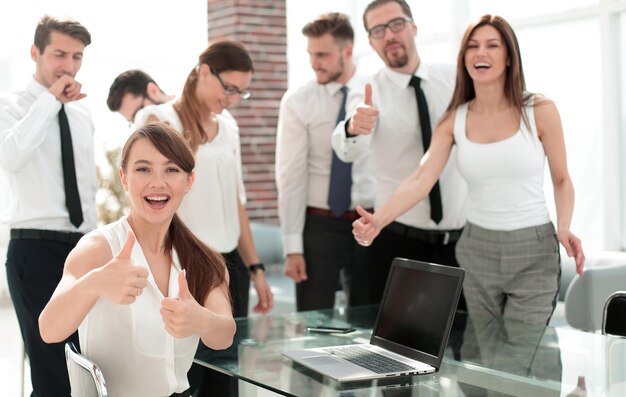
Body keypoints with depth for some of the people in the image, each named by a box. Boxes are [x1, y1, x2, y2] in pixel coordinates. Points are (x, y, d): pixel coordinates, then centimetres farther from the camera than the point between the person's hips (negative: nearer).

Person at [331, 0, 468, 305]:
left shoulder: (454, 80, 1)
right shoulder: (372, 92, -8)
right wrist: (352, 129, -49)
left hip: (462, 238, 3)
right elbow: (348, 151, -28)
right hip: (397, 241, -2)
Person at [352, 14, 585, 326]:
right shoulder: (454, 120, 1)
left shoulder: (539, 111, -5)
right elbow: (420, 180, -11)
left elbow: (561, 180, 3)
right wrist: (377, 220, -28)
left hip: (533, 250, -3)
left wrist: (564, 228, -15)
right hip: (476, 250, 3)